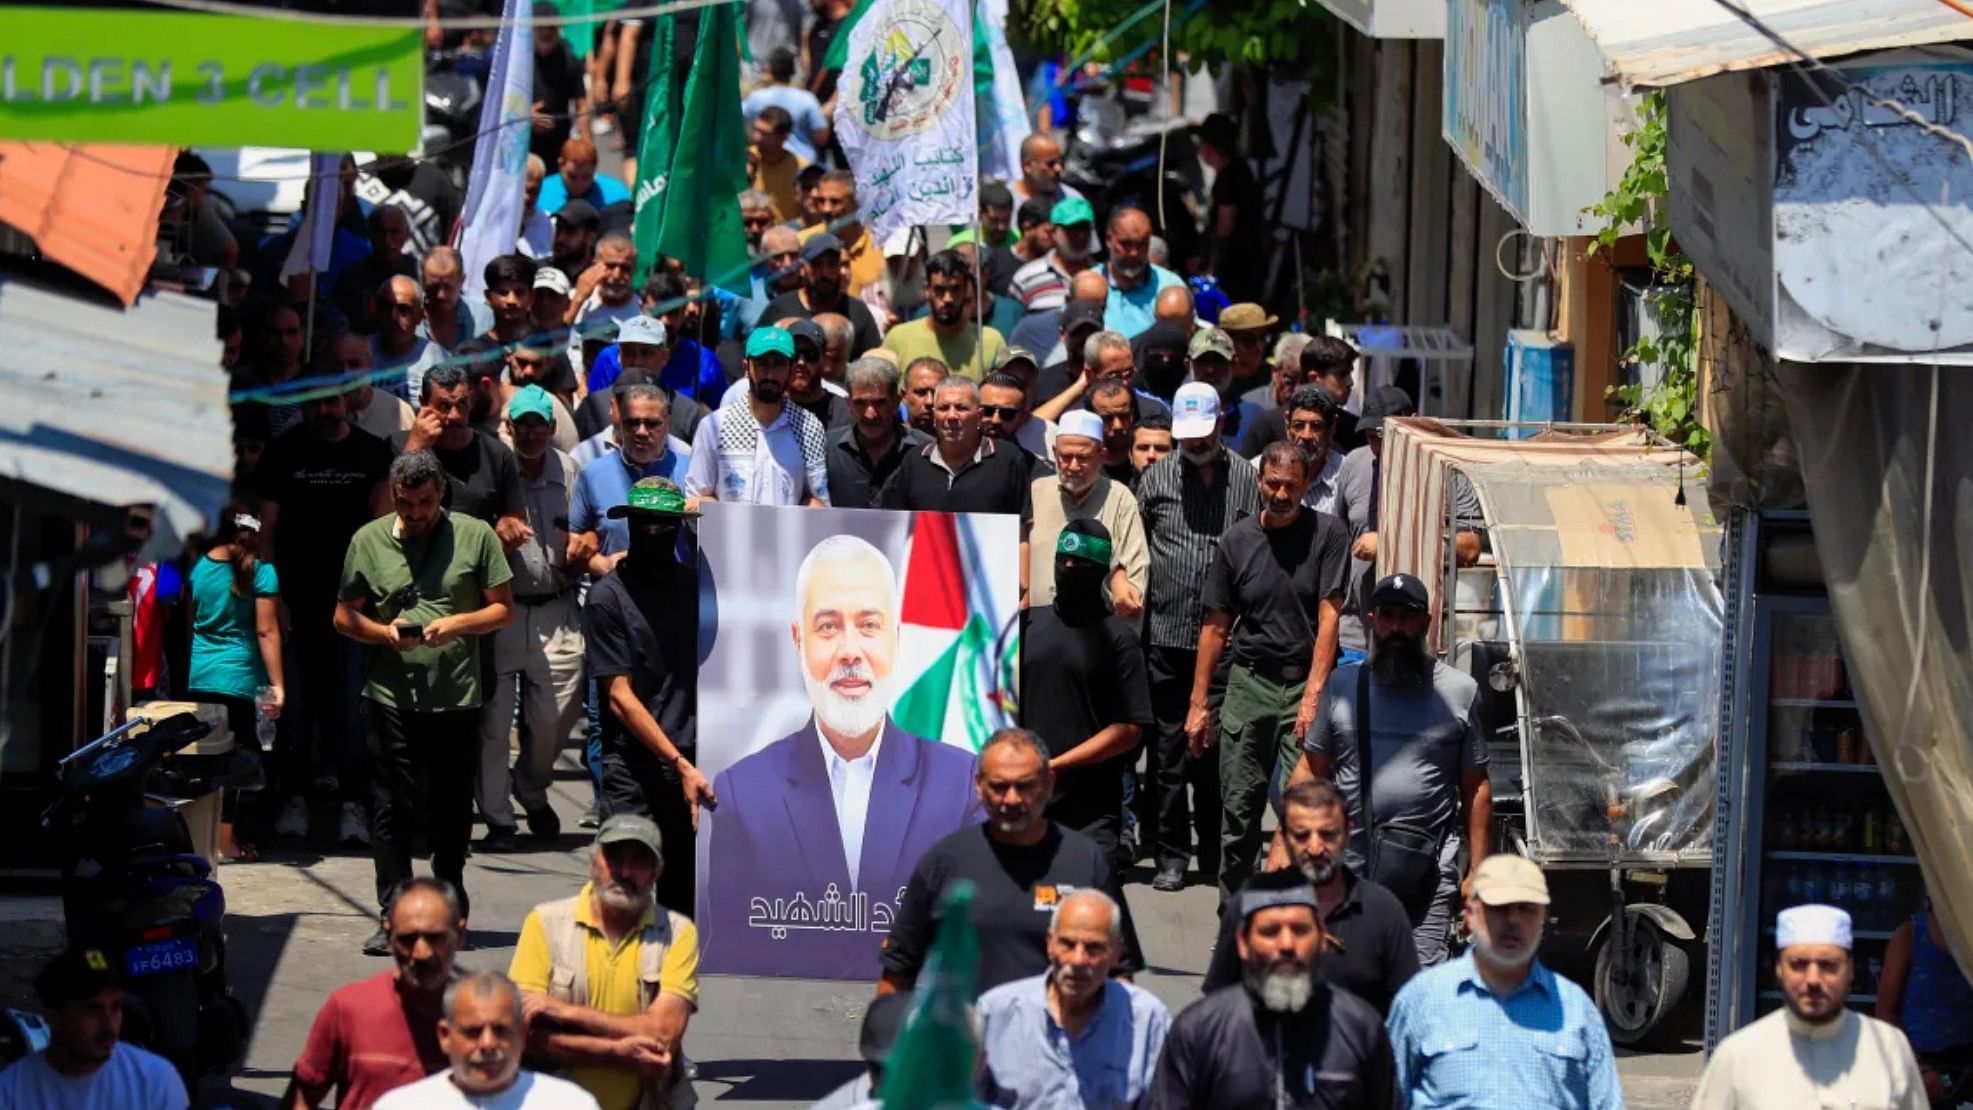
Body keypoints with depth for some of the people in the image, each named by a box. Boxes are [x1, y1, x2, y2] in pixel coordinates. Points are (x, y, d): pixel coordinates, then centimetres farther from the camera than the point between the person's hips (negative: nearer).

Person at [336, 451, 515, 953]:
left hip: (457, 698, 0)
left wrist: (457, 624, -11)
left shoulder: (475, 536, 4)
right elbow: (344, 615, 11)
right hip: (391, 698, 0)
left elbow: (503, 609, 7)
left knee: (452, 812, 8)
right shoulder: (369, 540, 7)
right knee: (392, 811, -3)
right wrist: (384, 632, -9)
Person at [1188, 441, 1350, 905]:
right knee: (1238, 809, 5)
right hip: (1249, 682, 3)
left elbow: (1329, 616, -8)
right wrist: (1199, 704, 8)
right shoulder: (1236, 541, 6)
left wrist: (1313, 694, -15)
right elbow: (1216, 626, 11)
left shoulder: (1327, 533, -3)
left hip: (1307, 680, -3)